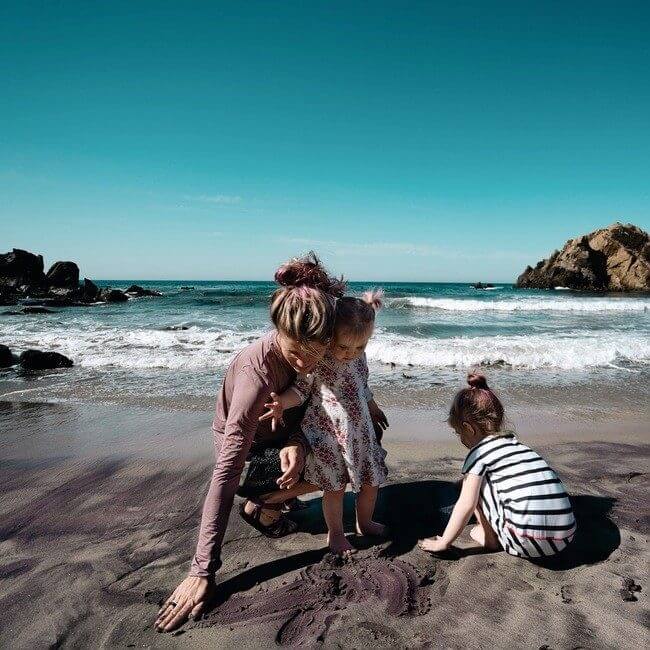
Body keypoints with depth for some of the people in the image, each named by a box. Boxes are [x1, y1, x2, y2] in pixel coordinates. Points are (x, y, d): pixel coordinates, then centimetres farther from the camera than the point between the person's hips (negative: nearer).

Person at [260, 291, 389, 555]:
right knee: (335, 487, 7)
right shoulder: (317, 359, -20)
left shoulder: (359, 356, 0)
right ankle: (335, 533, 33)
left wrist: (373, 409, 30)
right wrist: (283, 402, -37)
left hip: (360, 431, 6)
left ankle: (365, 522, 43)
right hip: (328, 434, -6)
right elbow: (301, 389, -16)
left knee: (372, 481, 16)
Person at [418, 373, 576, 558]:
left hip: (528, 542, -7)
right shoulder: (515, 443, 20)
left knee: (477, 481, 9)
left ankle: (491, 538, 15)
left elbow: (466, 505, -3)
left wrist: (443, 543, 9)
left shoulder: (479, 451, -2)